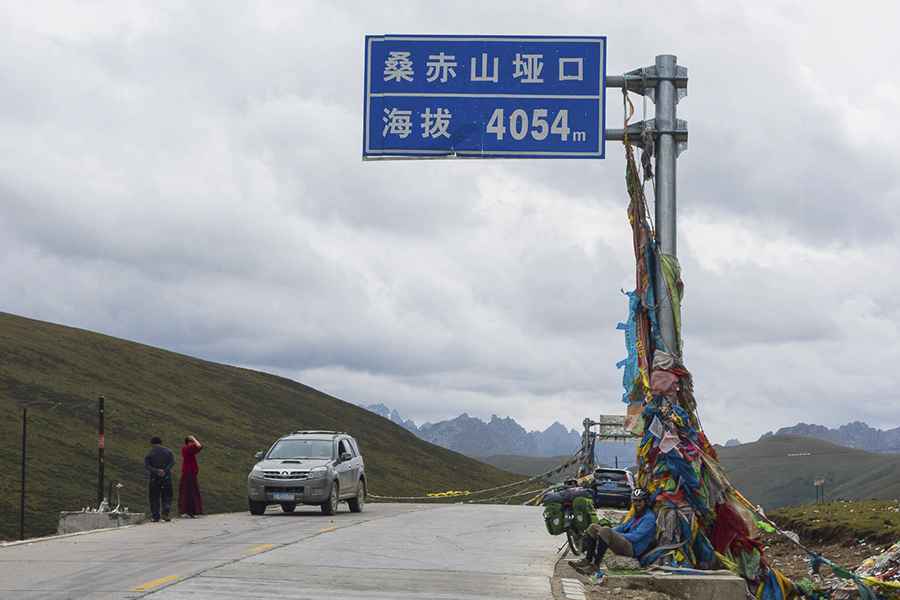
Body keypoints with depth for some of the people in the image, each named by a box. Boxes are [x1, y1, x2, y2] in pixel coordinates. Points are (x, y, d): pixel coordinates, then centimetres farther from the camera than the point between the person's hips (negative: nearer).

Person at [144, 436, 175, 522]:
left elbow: (146, 465, -11)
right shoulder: (168, 451, 6)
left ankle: (156, 517, 3)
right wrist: (165, 470, -15)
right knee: (166, 496, 8)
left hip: (154, 477, -1)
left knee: (154, 498, 6)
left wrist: (156, 471, -16)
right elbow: (172, 462, -7)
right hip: (166, 477, 1)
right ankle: (165, 513, -13)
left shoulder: (149, 453, 1)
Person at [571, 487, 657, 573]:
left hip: (633, 549, -10)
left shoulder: (649, 518, -7)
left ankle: (595, 565, -32)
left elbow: (635, 537, -17)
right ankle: (587, 560, -10)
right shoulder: (636, 515, 24)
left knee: (605, 531, -33)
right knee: (593, 527, 3)